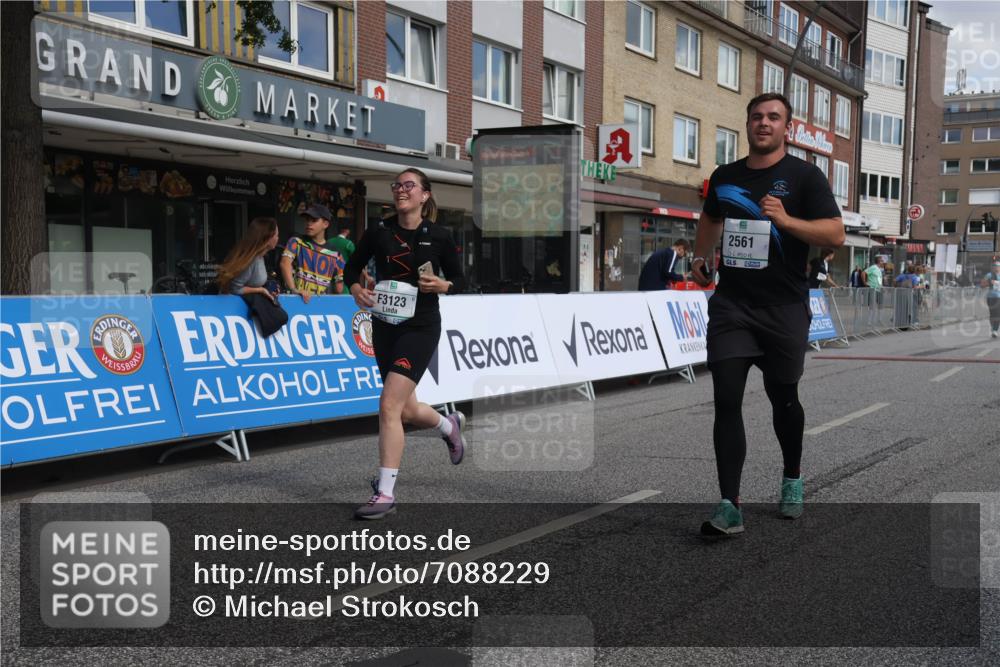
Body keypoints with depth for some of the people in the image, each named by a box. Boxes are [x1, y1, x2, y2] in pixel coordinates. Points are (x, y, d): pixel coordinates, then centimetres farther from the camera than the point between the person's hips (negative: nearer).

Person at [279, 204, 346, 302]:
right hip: (297, 299, -2)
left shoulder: (335, 255, 8)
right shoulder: (296, 242, 3)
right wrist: (294, 289, -28)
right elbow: (285, 263, -14)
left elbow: (339, 289, 12)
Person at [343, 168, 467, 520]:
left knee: (389, 405, -17)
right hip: (384, 328, 5)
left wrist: (442, 285, -15)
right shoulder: (379, 232, 1)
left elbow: (459, 279, 5)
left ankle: (385, 493, -9)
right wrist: (356, 288, -8)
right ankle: (450, 425, 50)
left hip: (421, 328, -4)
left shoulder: (439, 236, -4)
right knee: (407, 411, 16)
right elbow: (352, 268, 12)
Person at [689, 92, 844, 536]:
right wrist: (700, 257, 19)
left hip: (785, 308, -2)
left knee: (783, 398, 12)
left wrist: (786, 219, -24)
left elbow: (835, 234, -11)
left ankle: (792, 479, 38)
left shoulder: (804, 176, -2)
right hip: (731, 303, 3)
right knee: (726, 400, -9)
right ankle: (730, 507, -8)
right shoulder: (724, 177, 11)